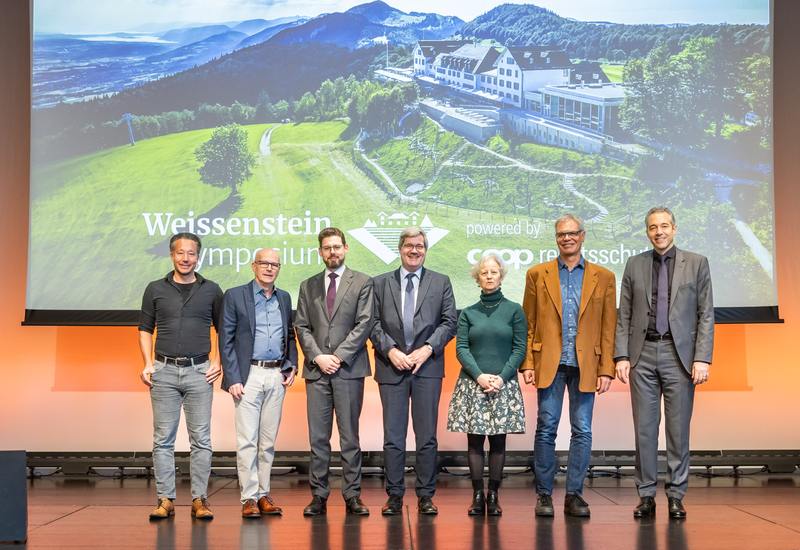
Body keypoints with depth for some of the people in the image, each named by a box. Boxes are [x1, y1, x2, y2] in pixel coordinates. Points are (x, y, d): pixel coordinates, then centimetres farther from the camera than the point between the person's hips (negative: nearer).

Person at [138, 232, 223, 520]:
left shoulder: (211, 290, 6)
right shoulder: (155, 289, 7)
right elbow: (145, 329, 11)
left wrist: (217, 362, 0)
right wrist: (148, 364, 0)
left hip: (199, 372, 0)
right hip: (164, 371, 0)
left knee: (201, 439, 1)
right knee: (163, 439, 2)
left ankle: (199, 499, 8)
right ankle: (165, 500, 8)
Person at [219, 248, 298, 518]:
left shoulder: (284, 298, 14)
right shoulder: (235, 296, 0)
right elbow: (226, 340, -3)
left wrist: (292, 366, 7)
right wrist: (233, 378, -10)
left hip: (277, 376, 4)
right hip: (248, 375, -4)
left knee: (268, 441, 8)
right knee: (247, 440, -5)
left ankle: (263, 494, 15)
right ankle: (249, 498, 0)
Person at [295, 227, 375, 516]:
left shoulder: (362, 283, 5)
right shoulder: (308, 286, 14)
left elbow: (364, 324, -4)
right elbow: (302, 326, 9)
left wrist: (338, 356, -10)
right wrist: (318, 356, -6)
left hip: (349, 369, -2)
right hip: (316, 370, 3)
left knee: (350, 436, 0)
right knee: (318, 437, 2)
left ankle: (352, 495, 5)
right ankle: (318, 495, 7)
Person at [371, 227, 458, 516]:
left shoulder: (441, 282, 10)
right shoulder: (380, 283, 11)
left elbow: (450, 321, 5)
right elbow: (374, 322, 5)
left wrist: (428, 348, -8)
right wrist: (390, 350, -9)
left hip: (427, 365, 0)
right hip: (392, 366, 0)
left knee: (427, 436, 1)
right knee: (393, 436, 1)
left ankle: (426, 496, 9)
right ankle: (394, 495, 8)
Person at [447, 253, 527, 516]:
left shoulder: (514, 310, 6)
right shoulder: (468, 313, 9)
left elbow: (520, 349, 1)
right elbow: (461, 348, 2)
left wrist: (501, 377, -11)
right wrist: (479, 376, -12)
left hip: (504, 384, -1)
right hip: (472, 384, 1)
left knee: (498, 440, 0)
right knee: (475, 441, 0)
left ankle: (493, 495, 5)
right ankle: (477, 495, 4)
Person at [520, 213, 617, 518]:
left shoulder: (603, 278, 8)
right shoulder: (537, 274, 8)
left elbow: (608, 329, 6)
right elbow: (528, 324, 6)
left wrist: (606, 369, -1)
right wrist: (527, 363, -3)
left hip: (585, 365, 1)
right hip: (549, 363, 0)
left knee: (582, 431, 2)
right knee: (546, 428, 1)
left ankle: (574, 494, 11)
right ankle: (544, 494, 9)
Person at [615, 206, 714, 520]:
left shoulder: (697, 263, 5)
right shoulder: (634, 265, 9)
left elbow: (706, 315, 1)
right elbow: (624, 316, 8)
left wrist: (702, 358, -7)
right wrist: (622, 356, -1)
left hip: (679, 354, -1)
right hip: (643, 354, 2)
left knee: (678, 429, 2)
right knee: (644, 428, 4)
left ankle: (676, 496, 10)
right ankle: (646, 495, 11)